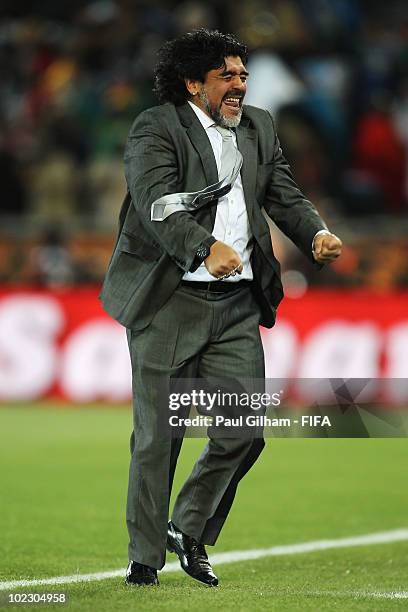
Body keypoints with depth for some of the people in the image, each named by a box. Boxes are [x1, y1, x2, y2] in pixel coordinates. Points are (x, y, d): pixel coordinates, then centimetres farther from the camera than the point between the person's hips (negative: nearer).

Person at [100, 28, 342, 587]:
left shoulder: (259, 128, 16)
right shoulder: (156, 128, -6)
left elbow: (285, 197, 14)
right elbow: (156, 203, -20)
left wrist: (316, 233, -8)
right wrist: (207, 249, -35)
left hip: (237, 308, 5)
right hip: (170, 304, -5)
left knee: (245, 430, -1)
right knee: (158, 436, 0)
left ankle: (189, 531, 20)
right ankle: (144, 557, 12)